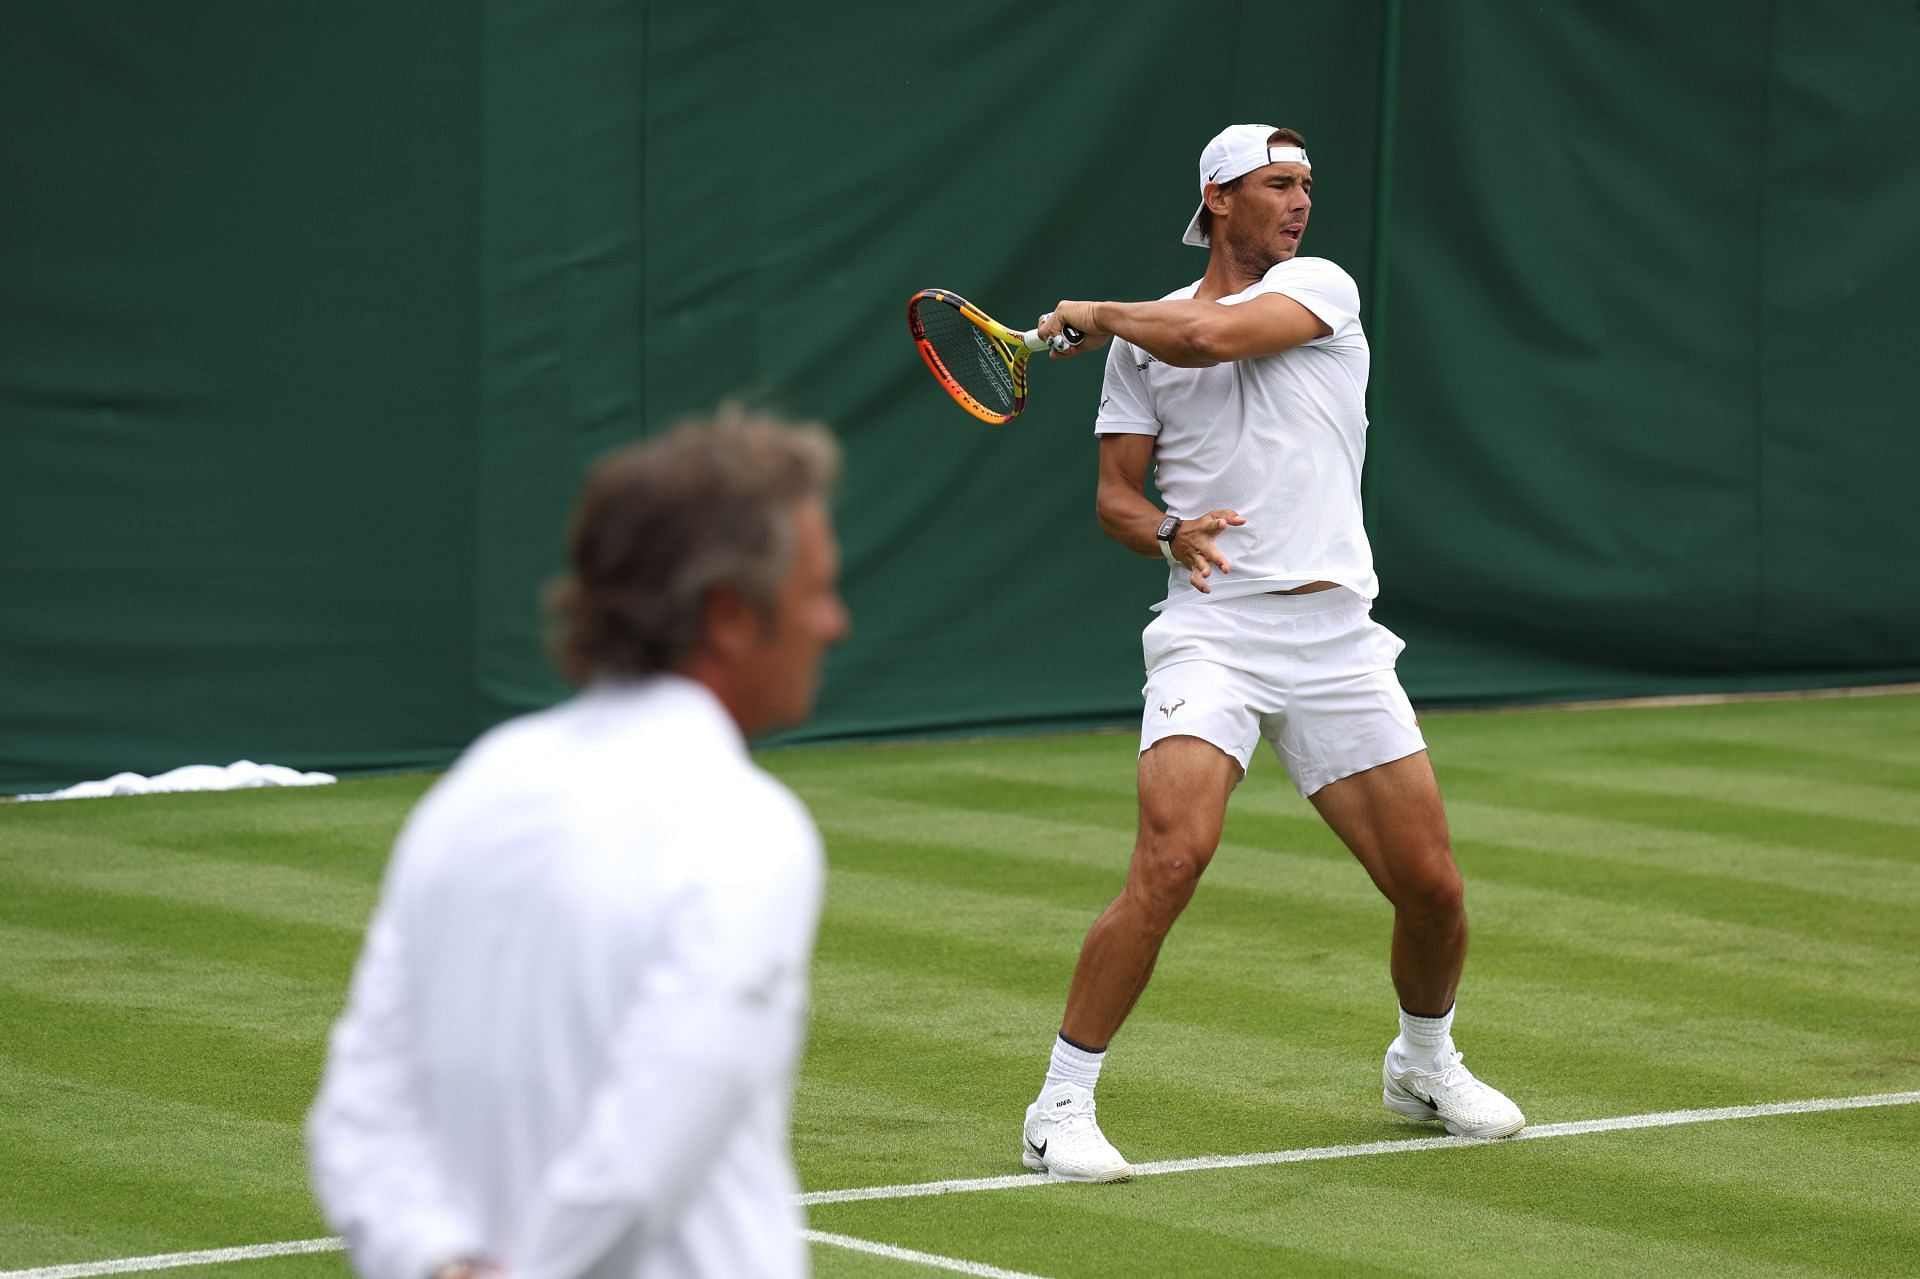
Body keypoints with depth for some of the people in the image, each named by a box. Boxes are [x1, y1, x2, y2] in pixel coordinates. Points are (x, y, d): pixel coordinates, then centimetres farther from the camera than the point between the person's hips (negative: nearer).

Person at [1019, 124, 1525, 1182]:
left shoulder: (1321, 287, 4)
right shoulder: (1144, 336, 9)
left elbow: (1210, 335, -14)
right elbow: (1116, 494, 11)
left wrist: (1091, 314, 2)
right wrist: (1170, 533, -11)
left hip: (1336, 637, 1)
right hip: (1213, 627, -1)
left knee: (1430, 886, 3)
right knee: (1170, 863, -22)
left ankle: (1425, 1065, 34)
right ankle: (1061, 1110, -14)